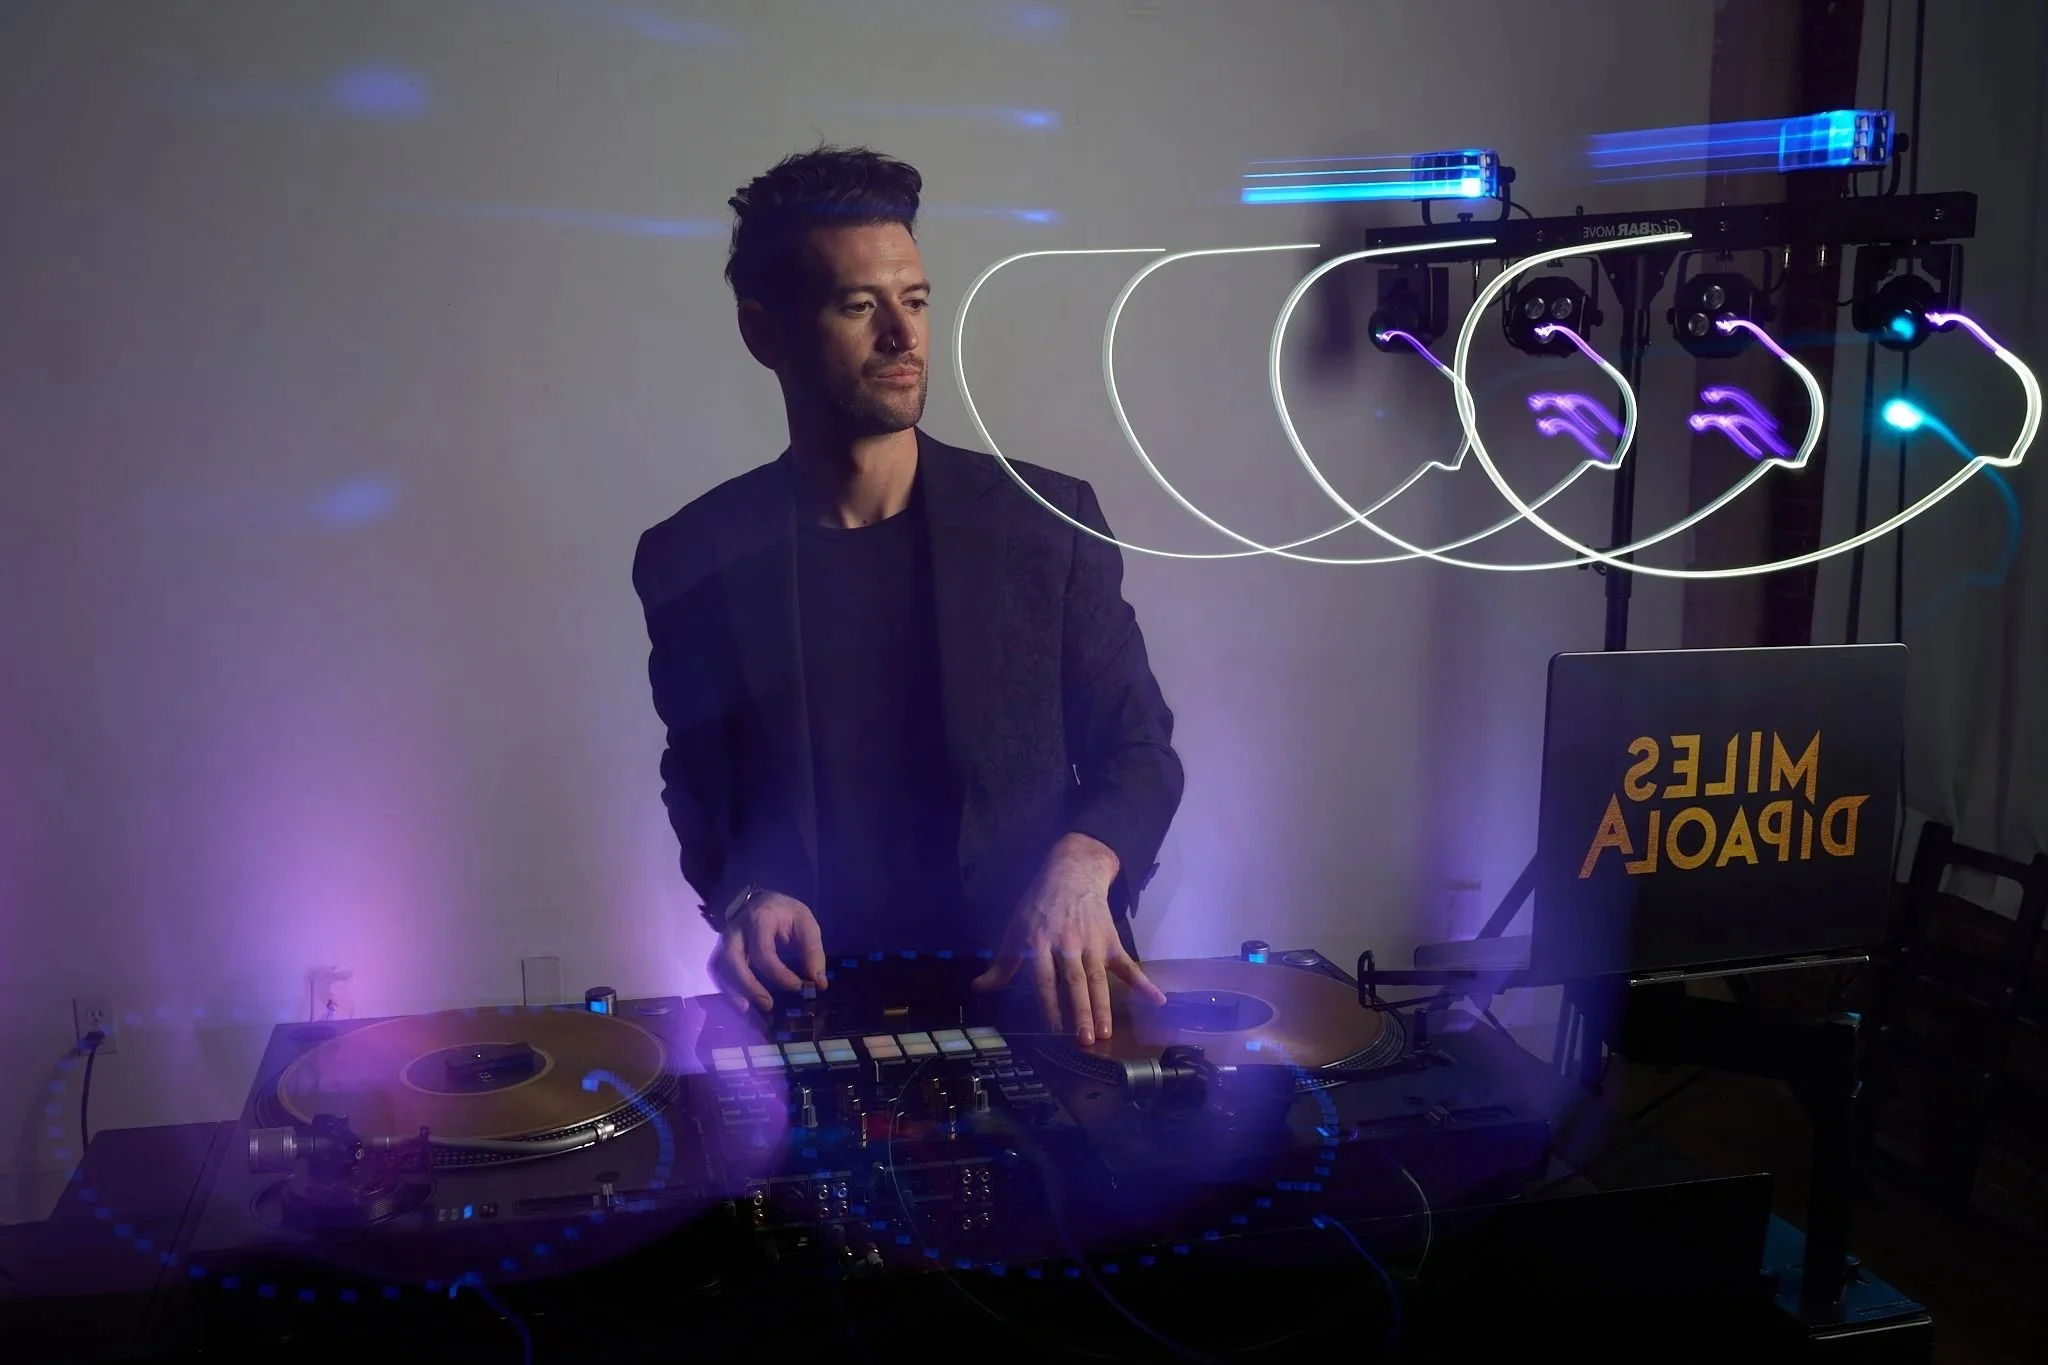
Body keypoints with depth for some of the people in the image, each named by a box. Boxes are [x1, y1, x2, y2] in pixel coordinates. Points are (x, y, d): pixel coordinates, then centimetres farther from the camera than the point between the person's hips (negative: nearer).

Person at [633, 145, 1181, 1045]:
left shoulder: (1046, 522, 0)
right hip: (816, 1002, 0)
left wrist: (1081, 862, -17)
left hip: (1028, 994, 1)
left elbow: (1139, 749, 5)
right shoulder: (693, 560, 1)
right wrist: (744, 896, -9)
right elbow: (701, 794, 13)